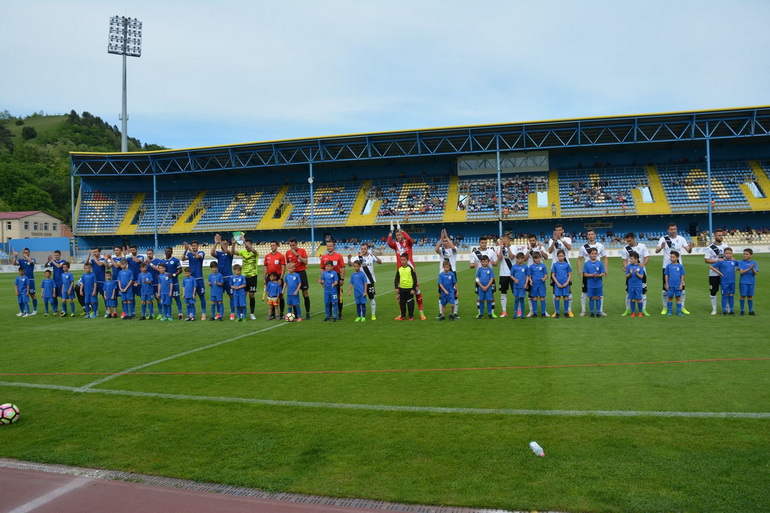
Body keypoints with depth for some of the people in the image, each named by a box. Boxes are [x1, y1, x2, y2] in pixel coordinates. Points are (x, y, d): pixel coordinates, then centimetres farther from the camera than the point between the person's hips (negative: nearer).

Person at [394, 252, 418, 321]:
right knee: (402, 303, 9)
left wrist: (413, 289, -9)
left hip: (410, 288, -4)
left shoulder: (410, 268, -7)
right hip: (401, 288, 4)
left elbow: (415, 279, -6)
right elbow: (396, 279, 10)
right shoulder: (399, 269, 4)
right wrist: (396, 288, 1)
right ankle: (403, 316, 19)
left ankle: (411, 316, 11)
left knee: (410, 303, 1)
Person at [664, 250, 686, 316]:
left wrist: (681, 284, -3)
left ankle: (679, 311, 15)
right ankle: (669, 311, 15)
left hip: (678, 285, 0)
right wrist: (666, 284, 0)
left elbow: (682, 276, 2)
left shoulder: (680, 266, -1)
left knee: (678, 298, 7)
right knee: (670, 298, 7)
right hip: (670, 285, 0)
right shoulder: (668, 266, 0)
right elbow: (666, 275, 4)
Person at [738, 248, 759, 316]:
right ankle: (742, 310, 10)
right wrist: (749, 269, -23)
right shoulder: (741, 262, -2)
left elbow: (755, 273, -4)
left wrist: (752, 269, -24)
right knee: (743, 296, 2)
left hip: (751, 282, 2)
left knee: (750, 296, 9)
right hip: (743, 282, -2)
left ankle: (751, 310, 17)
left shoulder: (754, 263, 3)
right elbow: (740, 272, -11)